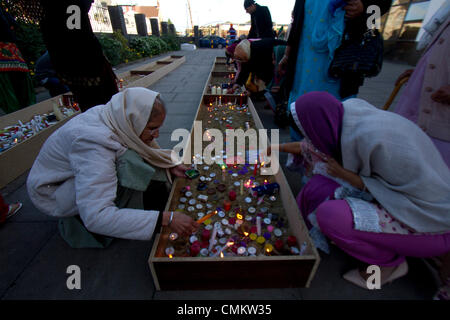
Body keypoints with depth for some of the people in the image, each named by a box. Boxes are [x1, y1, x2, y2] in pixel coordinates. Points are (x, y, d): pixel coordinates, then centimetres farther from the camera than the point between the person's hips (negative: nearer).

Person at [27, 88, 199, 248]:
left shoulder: (115, 118, -15)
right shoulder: (95, 144, -38)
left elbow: (142, 152, 4)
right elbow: (95, 217, -41)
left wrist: (170, 167, -12)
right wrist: (166, 218, -44)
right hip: (52, 190, -7)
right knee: (126, 163, -30)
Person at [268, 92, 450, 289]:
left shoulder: (373, 139, -33)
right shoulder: (349, 117, -8)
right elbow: (319, 145, 10)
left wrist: (348, 176, -23)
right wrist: (282, 147, 19)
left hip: (431, 226, -7)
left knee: (329, 215, -26)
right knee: (319, 186, -3)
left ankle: (391, 261, 2)